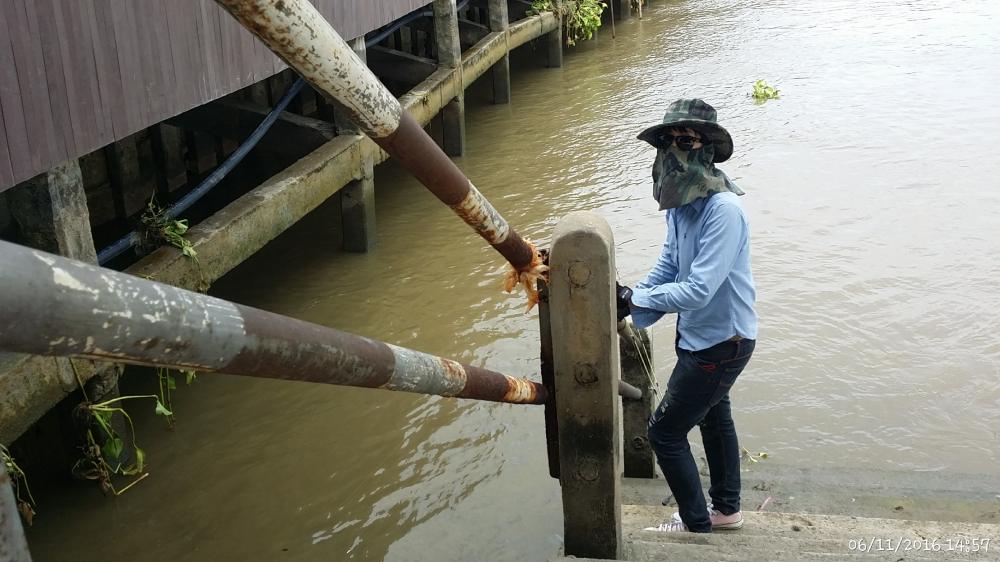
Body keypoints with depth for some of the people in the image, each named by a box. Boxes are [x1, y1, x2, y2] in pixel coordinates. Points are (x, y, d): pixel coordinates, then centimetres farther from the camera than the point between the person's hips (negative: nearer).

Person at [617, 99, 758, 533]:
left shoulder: (723, 209, -31)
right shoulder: (683, 202, -2)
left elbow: (699, 290, -35)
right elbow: (668, 265, 5)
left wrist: (635, 299, -26)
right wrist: (628, 303, -9)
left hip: (720, 342, -10)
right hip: (700, 334, 10)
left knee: (665, 432, -1)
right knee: (713, 416, 25)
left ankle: (696, 524, 18)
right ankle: (726, 509, 47)